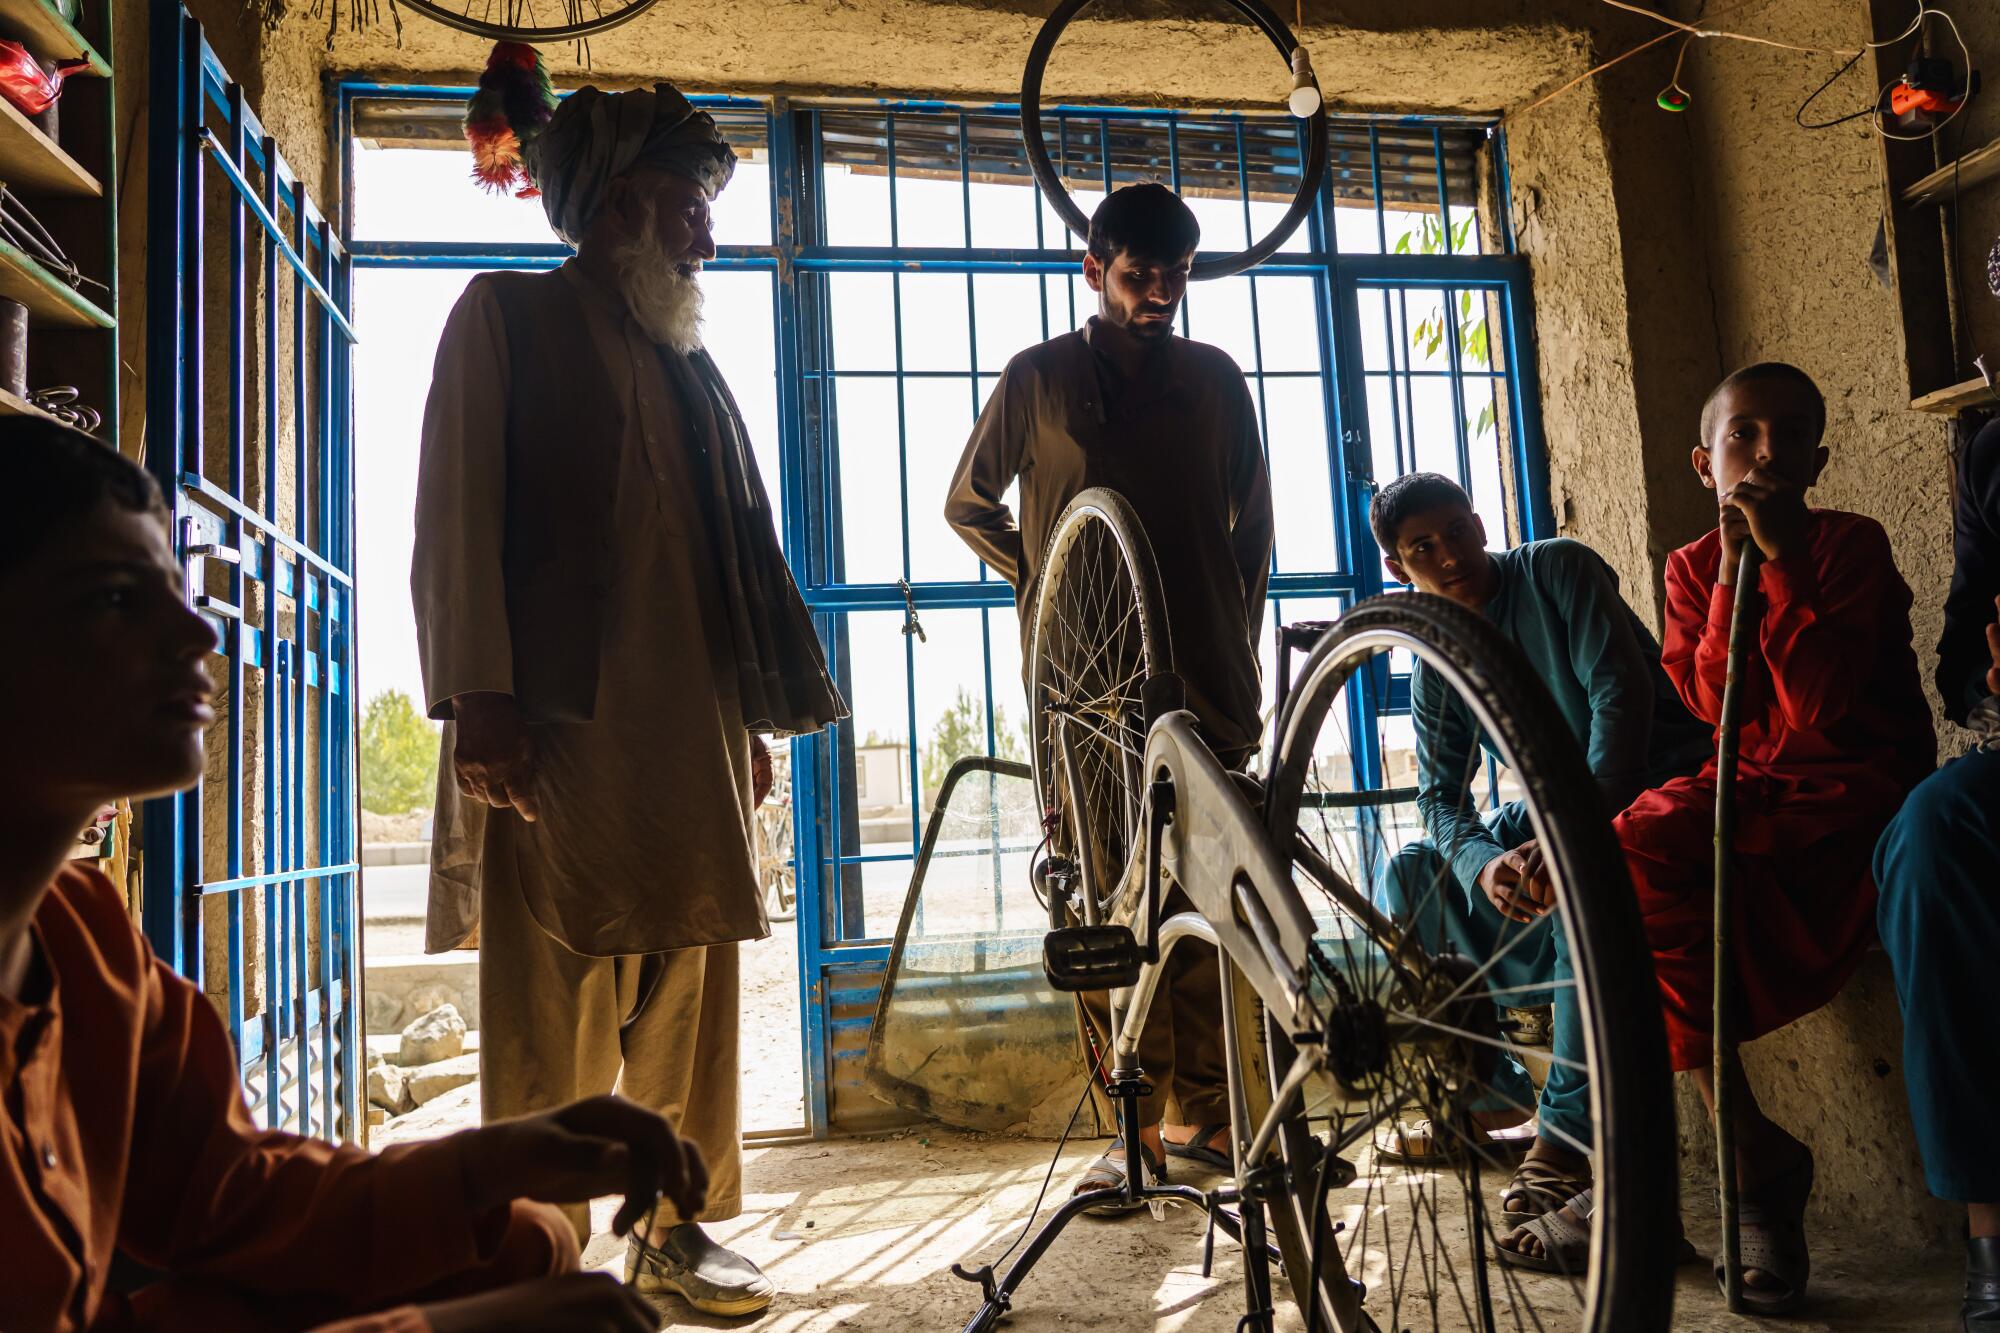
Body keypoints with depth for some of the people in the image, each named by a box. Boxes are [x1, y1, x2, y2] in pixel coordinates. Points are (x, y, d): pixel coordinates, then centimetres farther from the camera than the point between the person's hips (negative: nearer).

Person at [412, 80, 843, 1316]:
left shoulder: (691, 361, 23)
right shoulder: (506, 316, 7)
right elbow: (460, 510, -3)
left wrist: (762, 710, 16)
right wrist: (480, 698, -13)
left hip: (693, 730, 6)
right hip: (557, 719, -5)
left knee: (691, 993, 7)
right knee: (552, 1007, -3)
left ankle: (678, 1225, 20)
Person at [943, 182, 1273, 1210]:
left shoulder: (1216, 379, 15)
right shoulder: (1038, 379, 8)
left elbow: (1252, 524, 20)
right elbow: (968, 505, 18)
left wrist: (1237, 647, 14)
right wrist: (1041, 582, 7)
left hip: (1208, 682, 2)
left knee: (1201, 905, 2)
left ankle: (1202, 1113, 14)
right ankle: (1135, 1125, 5)